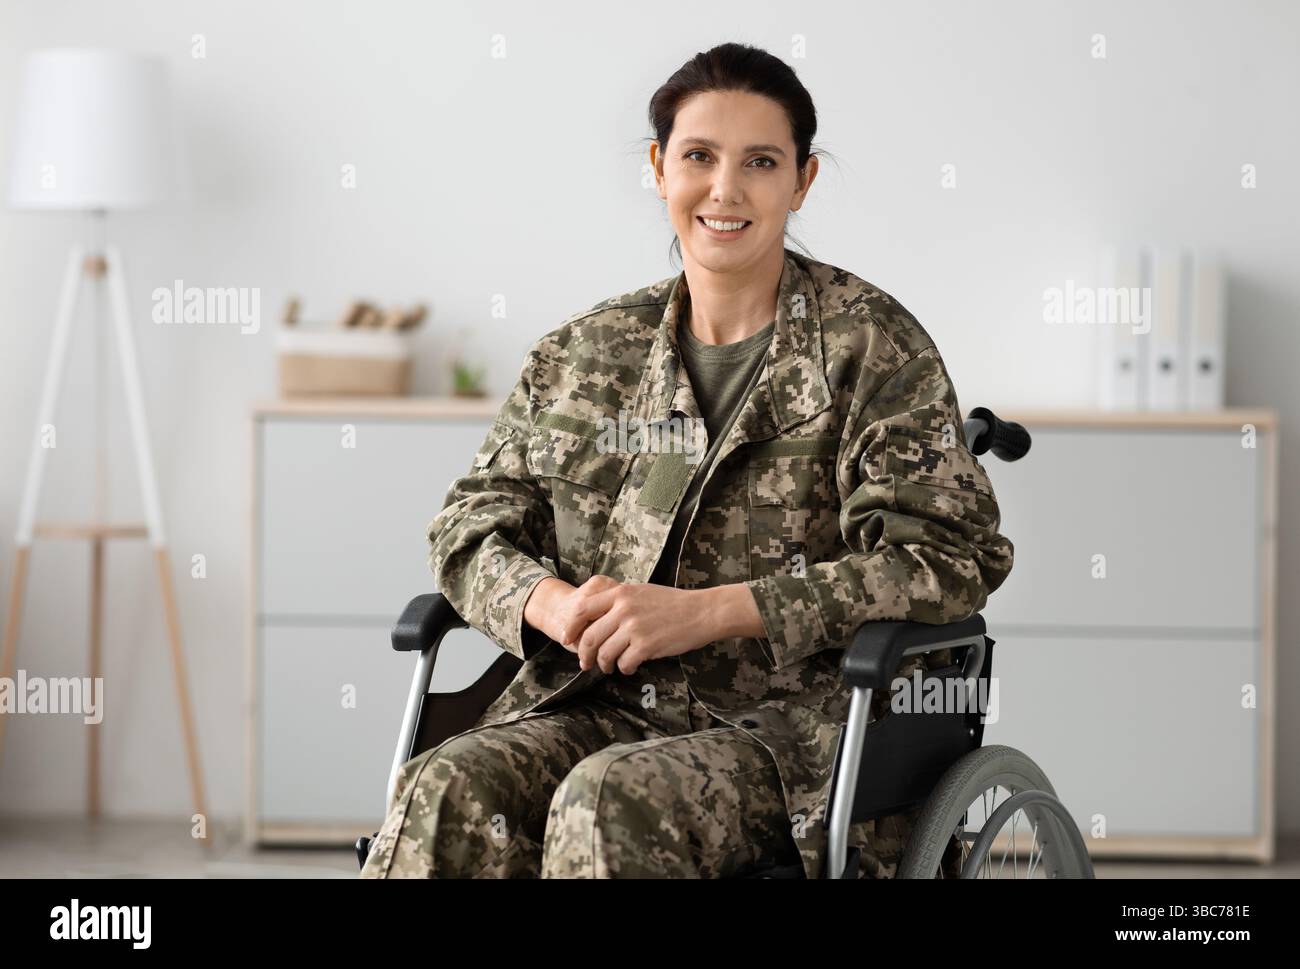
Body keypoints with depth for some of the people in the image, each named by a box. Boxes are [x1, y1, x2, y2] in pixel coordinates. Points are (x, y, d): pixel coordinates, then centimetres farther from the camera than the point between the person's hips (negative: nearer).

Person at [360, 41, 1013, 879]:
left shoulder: (870, 345, 2)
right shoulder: (586, 354, 15)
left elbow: (945, 558, -7)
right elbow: (472, 522, 18)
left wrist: (703, 613, -15)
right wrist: (551, 603, -8)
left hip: (800, 713, -4)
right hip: (598, 703, 4)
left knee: (613, 803, -35)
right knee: (443, 796, -28)